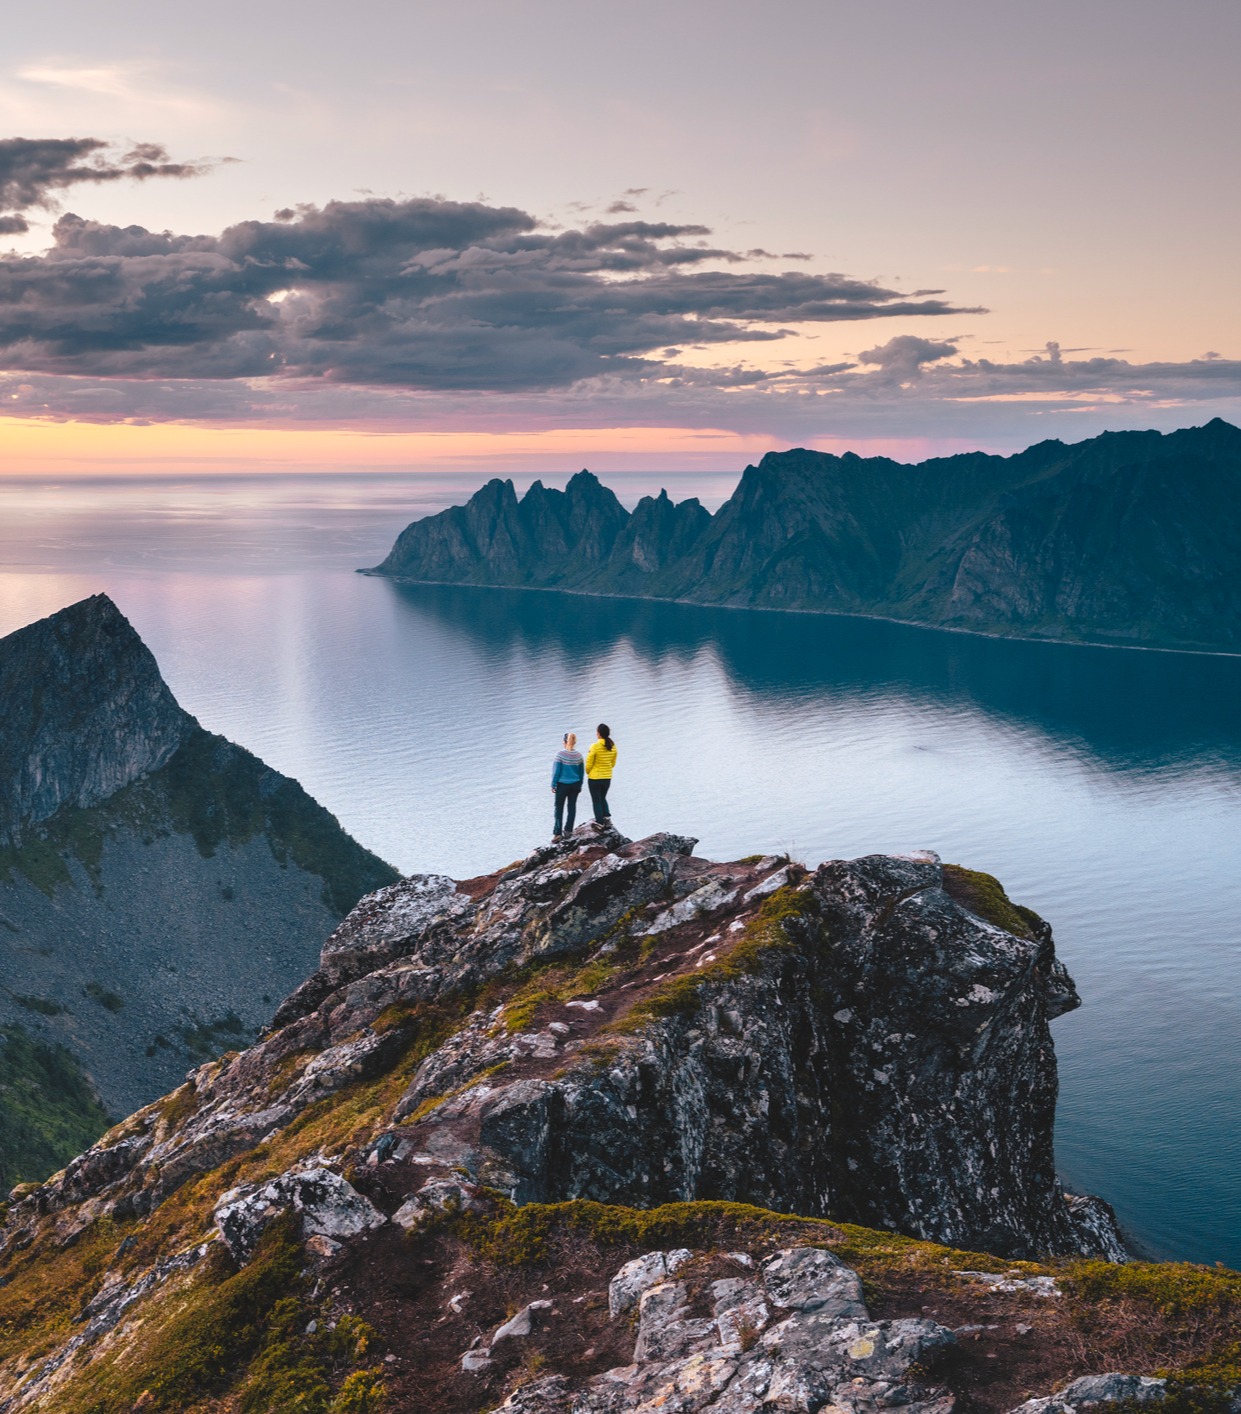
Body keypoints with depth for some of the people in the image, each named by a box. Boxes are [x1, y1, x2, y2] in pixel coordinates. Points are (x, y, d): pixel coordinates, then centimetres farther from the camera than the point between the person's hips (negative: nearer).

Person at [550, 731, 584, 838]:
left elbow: (556, 771, -11)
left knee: (559, 808, 2)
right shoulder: (578, 755, -1)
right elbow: (581, 772, 6)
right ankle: (568, 830, 21)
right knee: (572, 807, 14)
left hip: (562, 785, -4)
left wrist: (553, 785, -2)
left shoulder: (560, 754, -13)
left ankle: (557, 832, -2)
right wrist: (580, 785, 18)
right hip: (575, 785, 4)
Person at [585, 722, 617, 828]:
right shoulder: (613, 746, -3)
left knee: (596, 800, 7)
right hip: (607, 777, 5)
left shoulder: (595, 746, -20)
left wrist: (588, 772, 7)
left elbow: (589, 763, -13)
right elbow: (613, 763, 8)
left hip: (594, 778, -5)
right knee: (603, 798, 24)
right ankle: (607, 816, 11)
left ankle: (599, 822, 8)